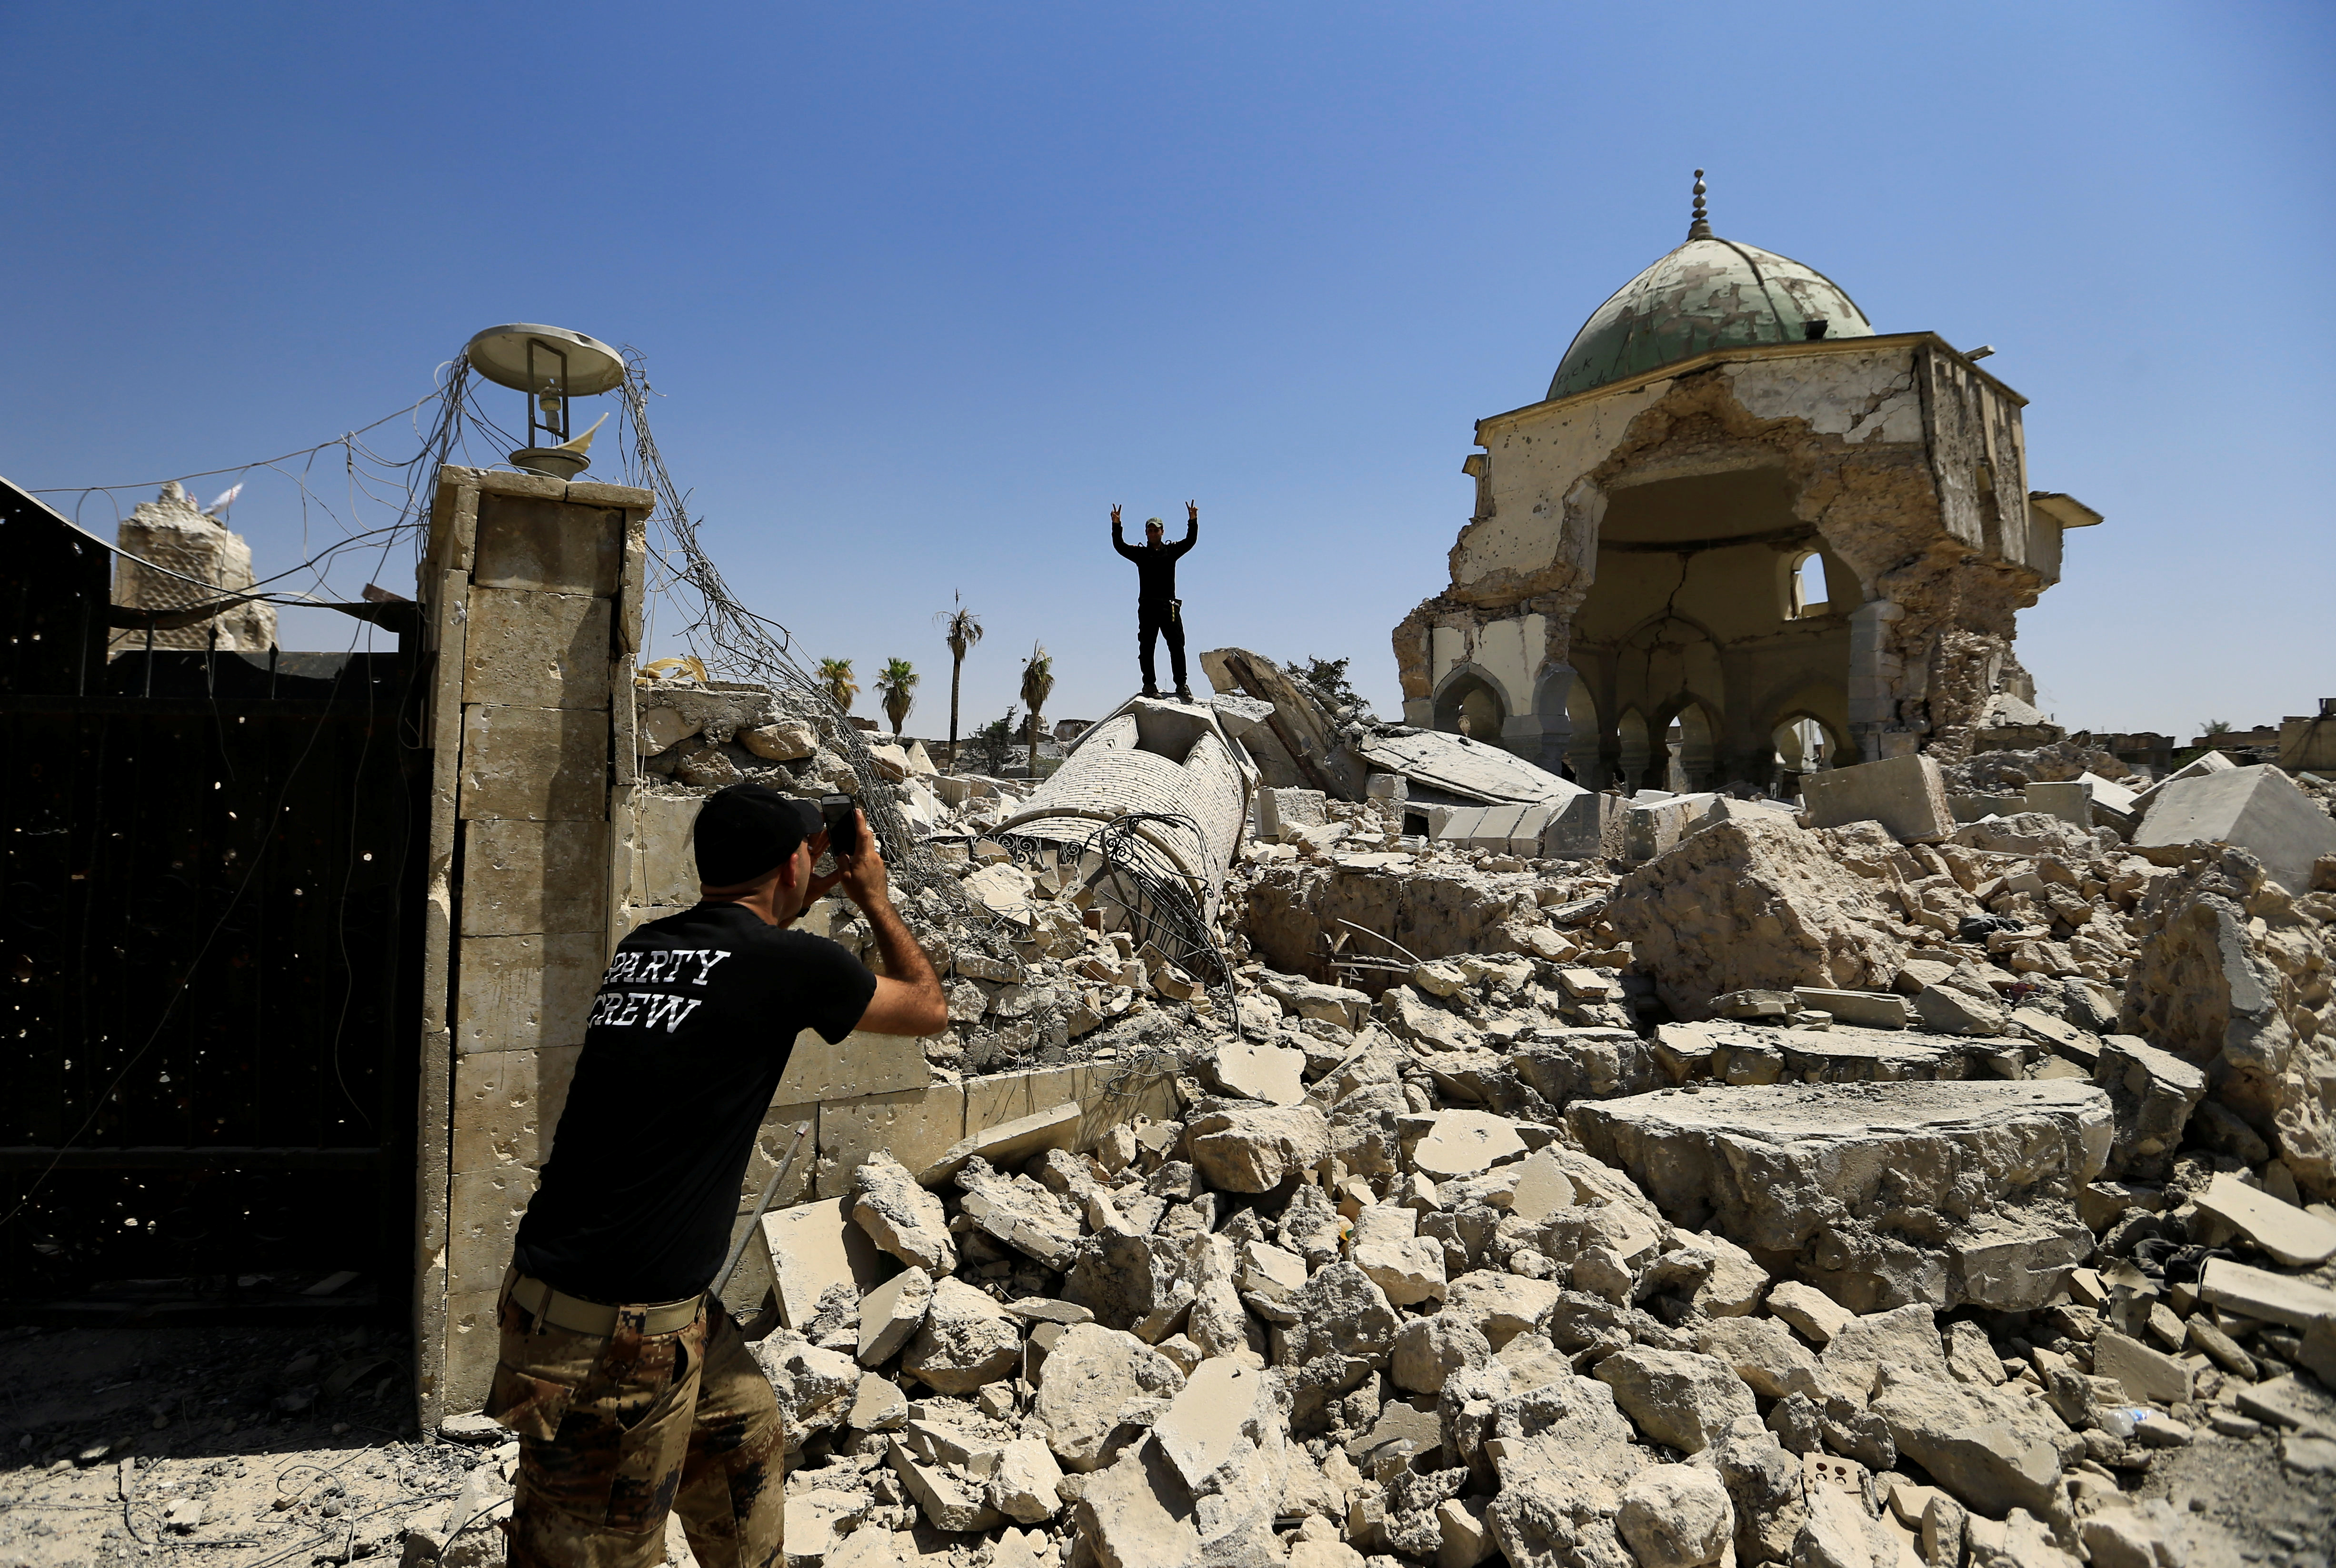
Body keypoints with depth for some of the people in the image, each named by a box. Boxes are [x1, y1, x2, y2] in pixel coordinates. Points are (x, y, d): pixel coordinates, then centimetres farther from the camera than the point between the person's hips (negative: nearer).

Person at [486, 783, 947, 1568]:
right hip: (615, 1330, -8)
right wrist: (874, 896, 13)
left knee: (744, 1434, 25)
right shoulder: (793, 965, -16)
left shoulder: (644, 947, 4)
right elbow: (928, 1008, 3)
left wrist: (799, 903, 27)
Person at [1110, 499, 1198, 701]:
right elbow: (1119, 546, 2)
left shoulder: (1172, 551, 14)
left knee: (1177, 645, -5)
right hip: (1147, 606, 0)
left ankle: (1182, 684, -3)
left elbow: (1190, 541, 4)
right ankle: (1149, 684, 5)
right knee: (1147, 646, -1)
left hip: (1169, 605, 0)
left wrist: (1193, 521, -9)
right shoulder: (1140, 553, 12)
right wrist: (1116, 525, -11)